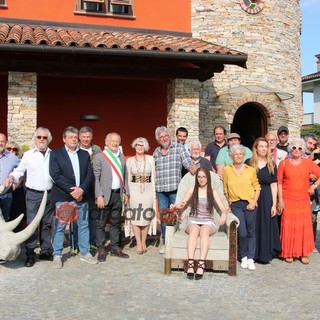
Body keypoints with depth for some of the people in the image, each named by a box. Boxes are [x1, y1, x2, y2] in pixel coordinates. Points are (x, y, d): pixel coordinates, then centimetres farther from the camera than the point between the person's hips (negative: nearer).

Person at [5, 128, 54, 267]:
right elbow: (19, 171, 5)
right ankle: (30, 255, 5)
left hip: (50, 194, 2)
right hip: (33, 194, -2)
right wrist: (12, 177, -14)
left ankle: (45, 251, 22)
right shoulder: (28, 155, 1)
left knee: (47, 224, 11)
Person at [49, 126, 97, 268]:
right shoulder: (55, 153, 1)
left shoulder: (85, 154, 12)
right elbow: (55, 175, -10)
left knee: (84, 225, 8)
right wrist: (72, 190, -15)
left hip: (81, 195, 4)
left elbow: (90, 175, 5)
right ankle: (57, 255, 12)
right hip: (63, 196, -3)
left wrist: (81, 189, -11)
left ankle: (85, 253, 19)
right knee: (60, 226, 1)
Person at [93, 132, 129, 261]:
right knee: (101, 223, 2)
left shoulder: (122, 157, 12)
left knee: (116, 223, 13)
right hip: (105, 194, -5)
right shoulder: (99, 157, -5)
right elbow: (96, 178, -9)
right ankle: (101, 250, 11)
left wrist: (126, 193, 10)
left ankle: (115, 248, 22)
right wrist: (99, 196, -15)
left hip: (118, 194, 5)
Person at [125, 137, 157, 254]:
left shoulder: (150, 159, 4)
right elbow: (128, 178, 5)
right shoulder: (130, 160, 4)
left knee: (146, 216, 5)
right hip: (134, 191, 0)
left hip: (148, 190, 0)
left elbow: (153, 176, 6)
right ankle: (139, 243, 9)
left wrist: (154, 192, 2)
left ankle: (143, 242, 18)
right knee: (135, 217, 0)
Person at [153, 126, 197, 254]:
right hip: (160, 190, 4)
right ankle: (166, 243, 19)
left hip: (175, 189, -4)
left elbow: (187, 161, -7)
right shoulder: (156, 152, 14)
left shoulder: (179, 147, 3)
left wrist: (191, 167, -28)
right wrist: (153, 186, 14)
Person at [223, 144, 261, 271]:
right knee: (242, 233, -7)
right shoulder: (227, 170, 3)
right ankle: (244, 257, 13)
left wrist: (254, 202, -6)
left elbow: (257, 187, 5)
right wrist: (229, 204, 5)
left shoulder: (251, 170, 3)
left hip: (250, 204, 1)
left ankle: (250, 259, 15)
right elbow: (226, 190, 8)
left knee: (251, 232, 5)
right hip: (236, 205, -1)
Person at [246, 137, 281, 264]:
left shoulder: (271, 164, 5)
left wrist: (274, 204, -4)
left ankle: (265, 254, 17)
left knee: (266, 226, 6)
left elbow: (274, 185, 2)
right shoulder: (249, 163, 1)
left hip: (266, 199, 1)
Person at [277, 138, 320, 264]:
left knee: (304, 226, 2)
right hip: (288, 201, -1)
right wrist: (280, 200, -5)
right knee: (289, 226, 0)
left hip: (303, 201, 1)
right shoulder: (284, 163, 3)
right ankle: (289, 253, 12)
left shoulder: (308, 163, 6)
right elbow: (279, 183, 0)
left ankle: (304, 254, 14)